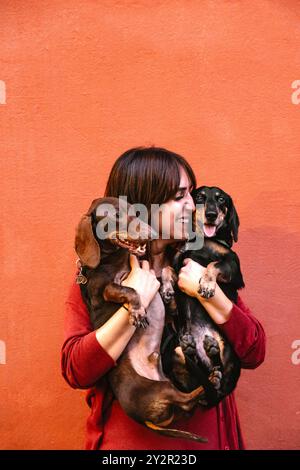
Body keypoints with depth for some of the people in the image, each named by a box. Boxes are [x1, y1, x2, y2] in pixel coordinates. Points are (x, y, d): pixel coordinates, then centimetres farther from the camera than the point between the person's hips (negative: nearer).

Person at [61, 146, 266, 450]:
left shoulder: (199, 263, -7)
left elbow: (254, 354, -8)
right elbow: (75, 371, -20)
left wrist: (209, 293, -22)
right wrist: (135, 302, -27)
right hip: (126, 438, -2)